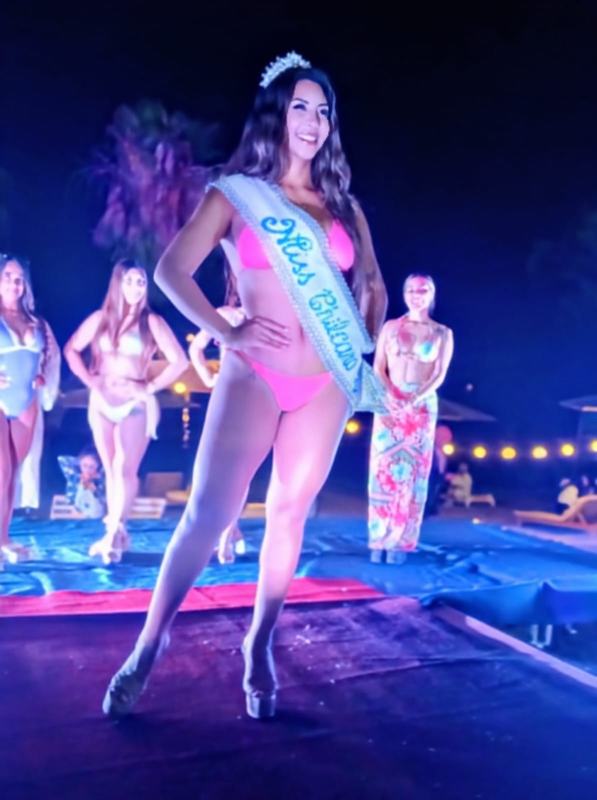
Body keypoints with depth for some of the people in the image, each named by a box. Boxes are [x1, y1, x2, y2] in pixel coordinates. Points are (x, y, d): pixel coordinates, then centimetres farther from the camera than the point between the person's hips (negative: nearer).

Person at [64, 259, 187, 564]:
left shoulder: (152, 322, -2)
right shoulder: (100, 318, 7)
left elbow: (179, 361, -7)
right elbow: (71, 349, 10)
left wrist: (150, 387, -10)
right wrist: (89, 379, -2)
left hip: (135, 405, -3)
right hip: (101, 403, 3)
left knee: (126, 470, -10)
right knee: (111, 471, 7)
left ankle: (113, 534, -4)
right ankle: (117, 534, 15)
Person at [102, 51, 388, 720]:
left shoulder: (342, 205, 14)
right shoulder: (235, 194, 4)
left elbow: (372, 283, 22)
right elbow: (171, 271, -3)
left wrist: (365, 347, 9)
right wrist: (226, 333, -13)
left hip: (326, 384, 3)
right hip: (255, 376, -3)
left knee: (289, 516, 6)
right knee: (207, 513, -8)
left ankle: (259, 648, 22)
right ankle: (147, 648, 9)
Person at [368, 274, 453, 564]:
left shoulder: (442, 333, 7)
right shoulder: (390, 327, 9)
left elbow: (439, 375, -2)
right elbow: (378, 368, 3)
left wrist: (415, 400, -17)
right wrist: (389, 396, -15)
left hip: (423, 408, 0)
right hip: (389, 406, 1)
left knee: (412, 473, -2)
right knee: (383, 469, -4)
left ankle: (400, 542, 2)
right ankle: (379, 540, 1)